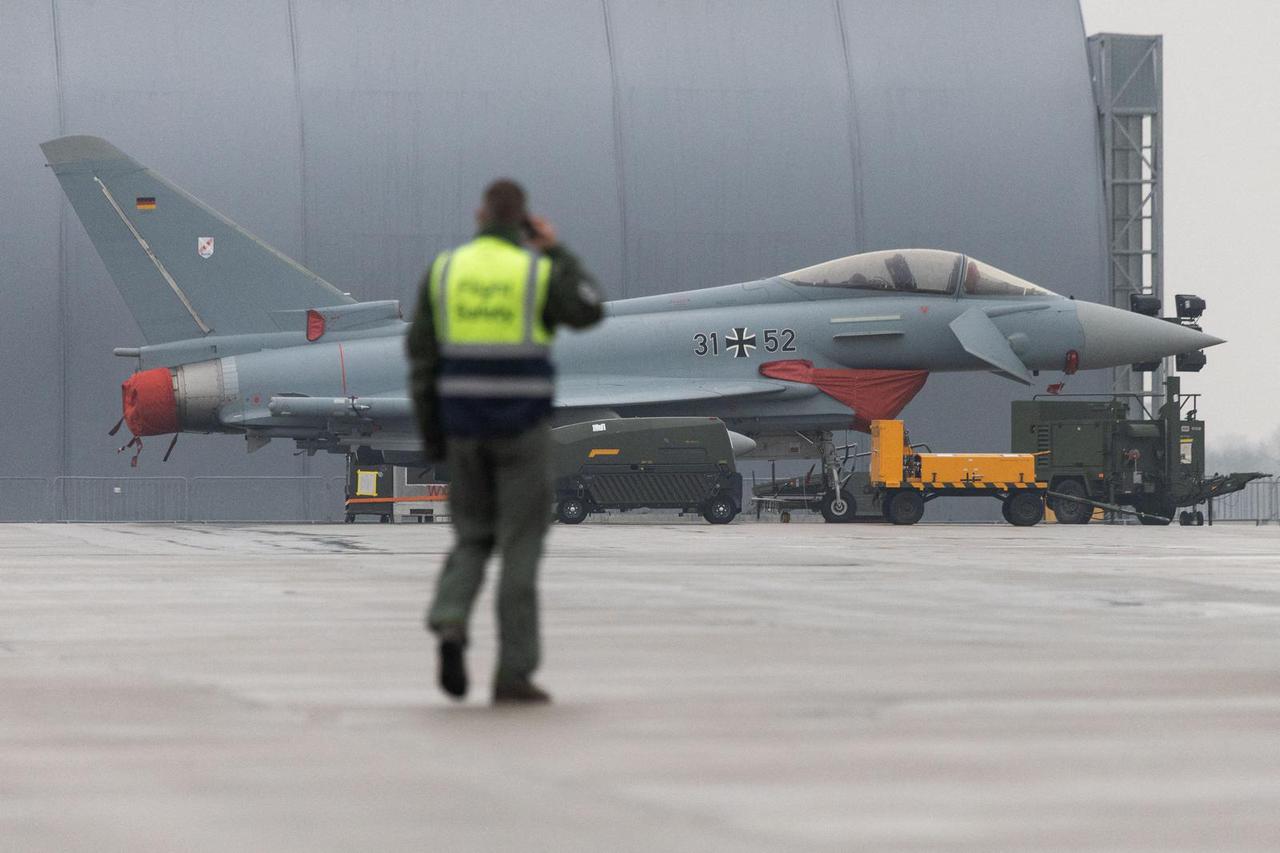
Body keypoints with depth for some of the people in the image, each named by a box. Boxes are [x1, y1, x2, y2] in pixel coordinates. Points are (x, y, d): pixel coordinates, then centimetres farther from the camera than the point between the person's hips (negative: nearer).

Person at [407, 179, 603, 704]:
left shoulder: (443, 270, 3)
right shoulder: (540, 271, -6)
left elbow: (422, 357, 2)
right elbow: (589, 312, 12)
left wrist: (430, 434, 8)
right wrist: (557, 251, 15)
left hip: (464, 421, 3)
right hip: (522, 423, -3)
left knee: (473, 538, 17)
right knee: (520, 547, 3)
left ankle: (449, 624, -11)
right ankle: (513, 674, 1)